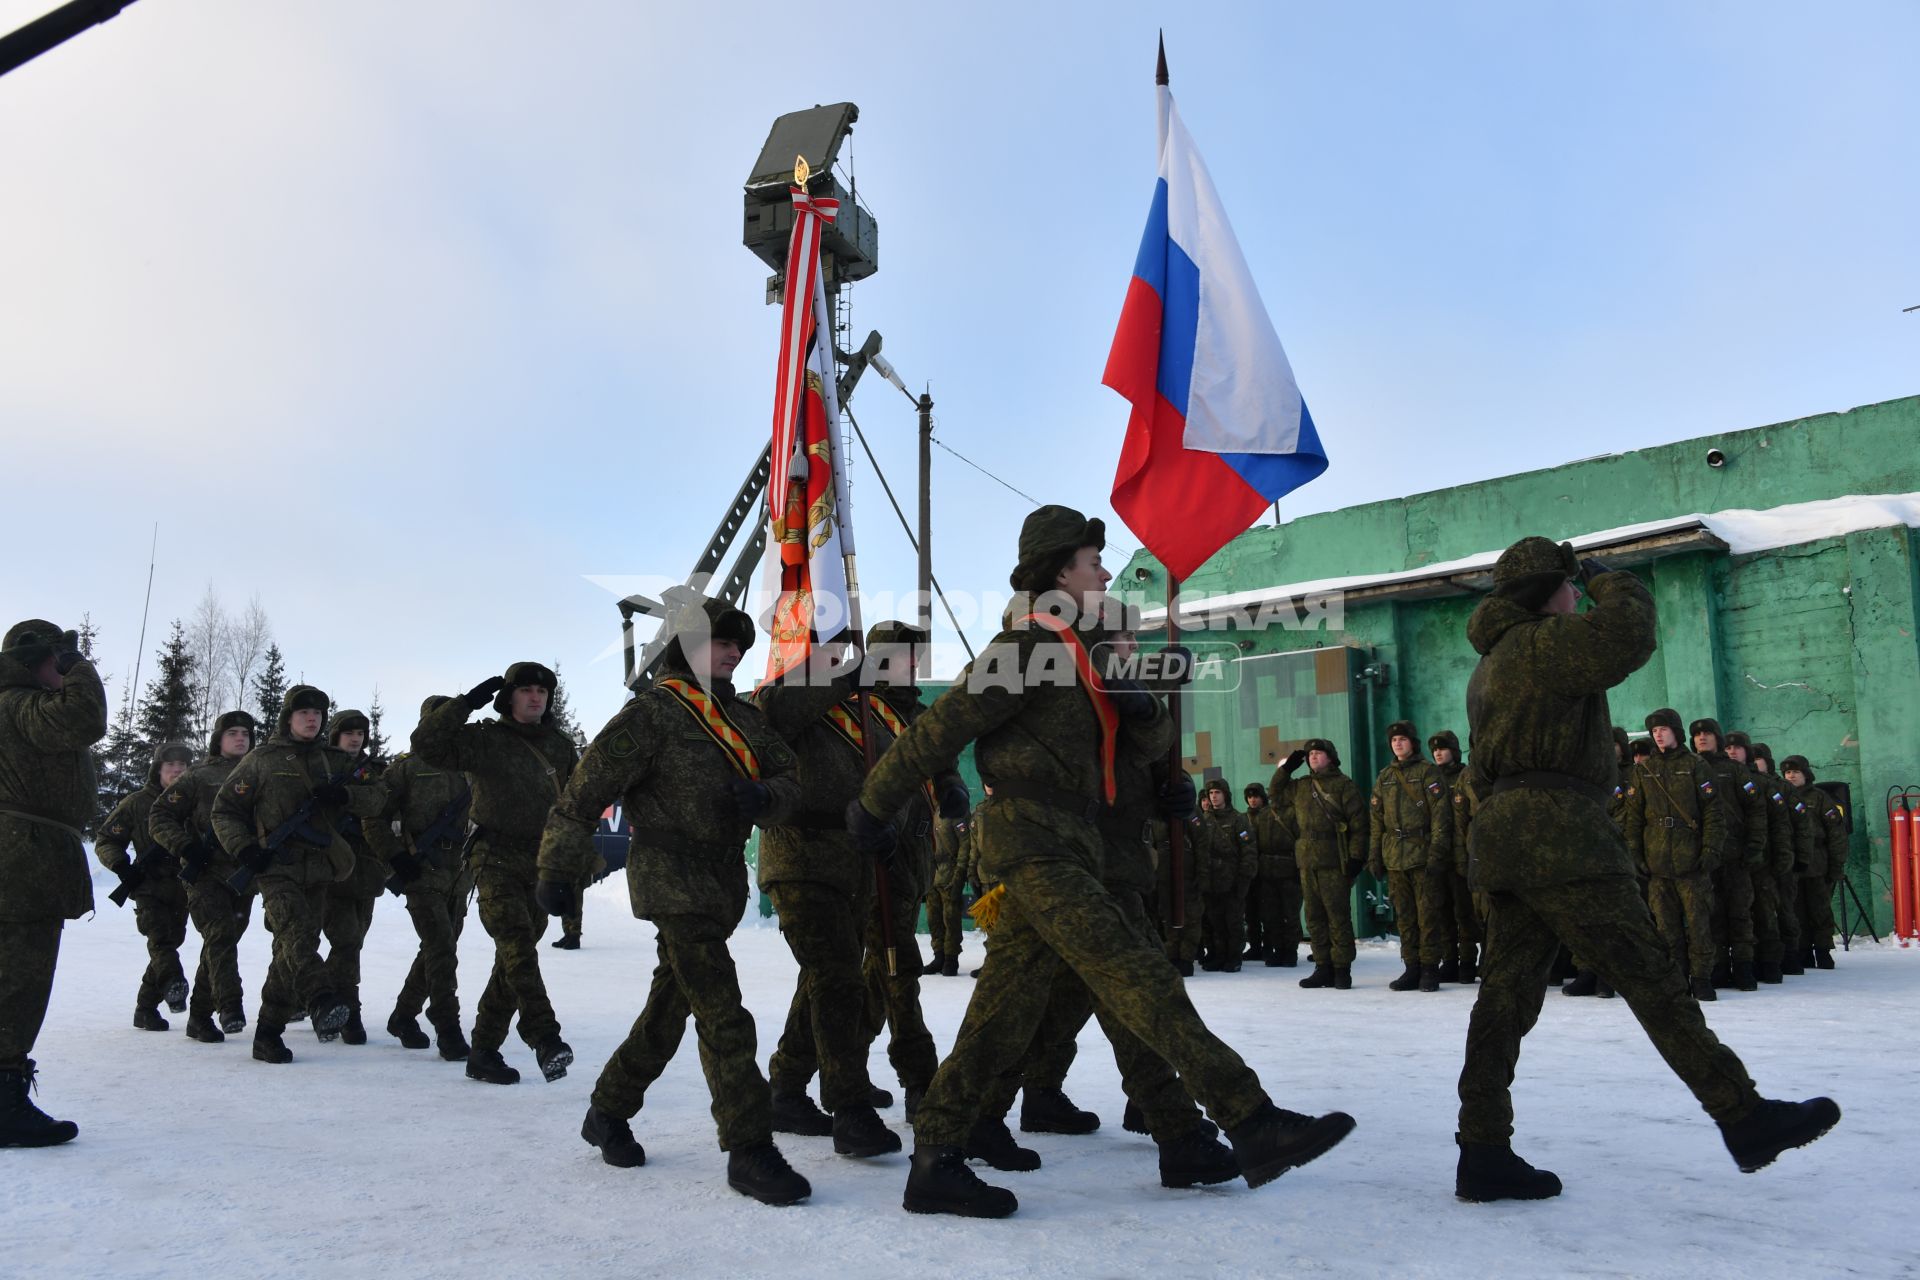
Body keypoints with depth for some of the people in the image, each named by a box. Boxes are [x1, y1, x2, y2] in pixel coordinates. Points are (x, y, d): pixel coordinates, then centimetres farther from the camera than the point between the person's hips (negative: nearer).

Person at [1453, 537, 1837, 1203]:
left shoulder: (1491, 663, 25)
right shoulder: (1542, 642, -6)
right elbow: (1628, 633, -17)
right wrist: (1606, 579, 2)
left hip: (1505, 834, 9)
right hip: (1558, 831, -9)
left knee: (1507, 992, 4)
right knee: (1650, 977, -4)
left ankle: (1483, 1155, 4)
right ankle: (1745, 1119, 3)